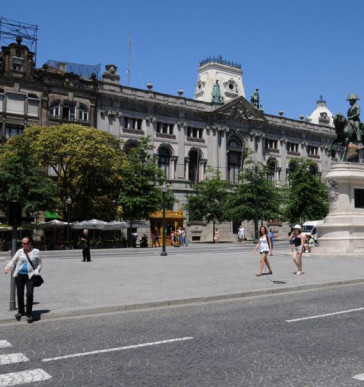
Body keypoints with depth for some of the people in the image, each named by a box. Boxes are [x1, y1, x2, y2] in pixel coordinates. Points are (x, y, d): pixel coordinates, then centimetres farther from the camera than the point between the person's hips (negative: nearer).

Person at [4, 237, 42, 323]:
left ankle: (29, 313, 3)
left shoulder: (36, 252, 3)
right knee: (20, 294, 8)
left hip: (30, 276, -2)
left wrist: (36, 272, -4)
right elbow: (13, 261, 5)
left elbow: (39, 264, 10)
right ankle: (21, 311, 29)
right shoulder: (20, 251, 6)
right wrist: (8, 267, -14)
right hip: (19, 275, 2)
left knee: (30, 294, -11)